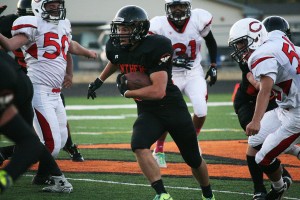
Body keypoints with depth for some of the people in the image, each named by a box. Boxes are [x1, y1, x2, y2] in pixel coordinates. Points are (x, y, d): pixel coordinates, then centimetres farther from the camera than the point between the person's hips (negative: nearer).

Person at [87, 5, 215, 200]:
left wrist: (127, 92, -21)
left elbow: (158, 91, -30)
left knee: (194, 159, 11)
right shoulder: (116, 47, -5)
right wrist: (99, 81, 31)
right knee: (139, 146, -27)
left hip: (172, 107, -4)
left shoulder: (156, 47, -25)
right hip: (147, 111, 4)